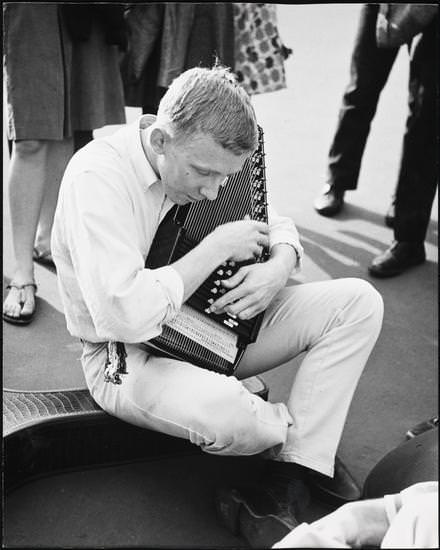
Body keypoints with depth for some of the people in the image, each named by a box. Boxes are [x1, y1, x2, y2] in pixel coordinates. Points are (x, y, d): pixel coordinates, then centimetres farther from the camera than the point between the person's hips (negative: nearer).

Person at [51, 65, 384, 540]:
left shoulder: (202, 156, -3)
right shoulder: (97, 176, -25)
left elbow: (274, 224, 11)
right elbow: (127, 314, -35)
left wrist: (281, 265, -14)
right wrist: (217, 246, -26)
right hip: (126, 354, -7)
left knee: (360, 302, -5)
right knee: (224, 412, -40)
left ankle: (299, 469, -9)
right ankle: (298, 434, -2)